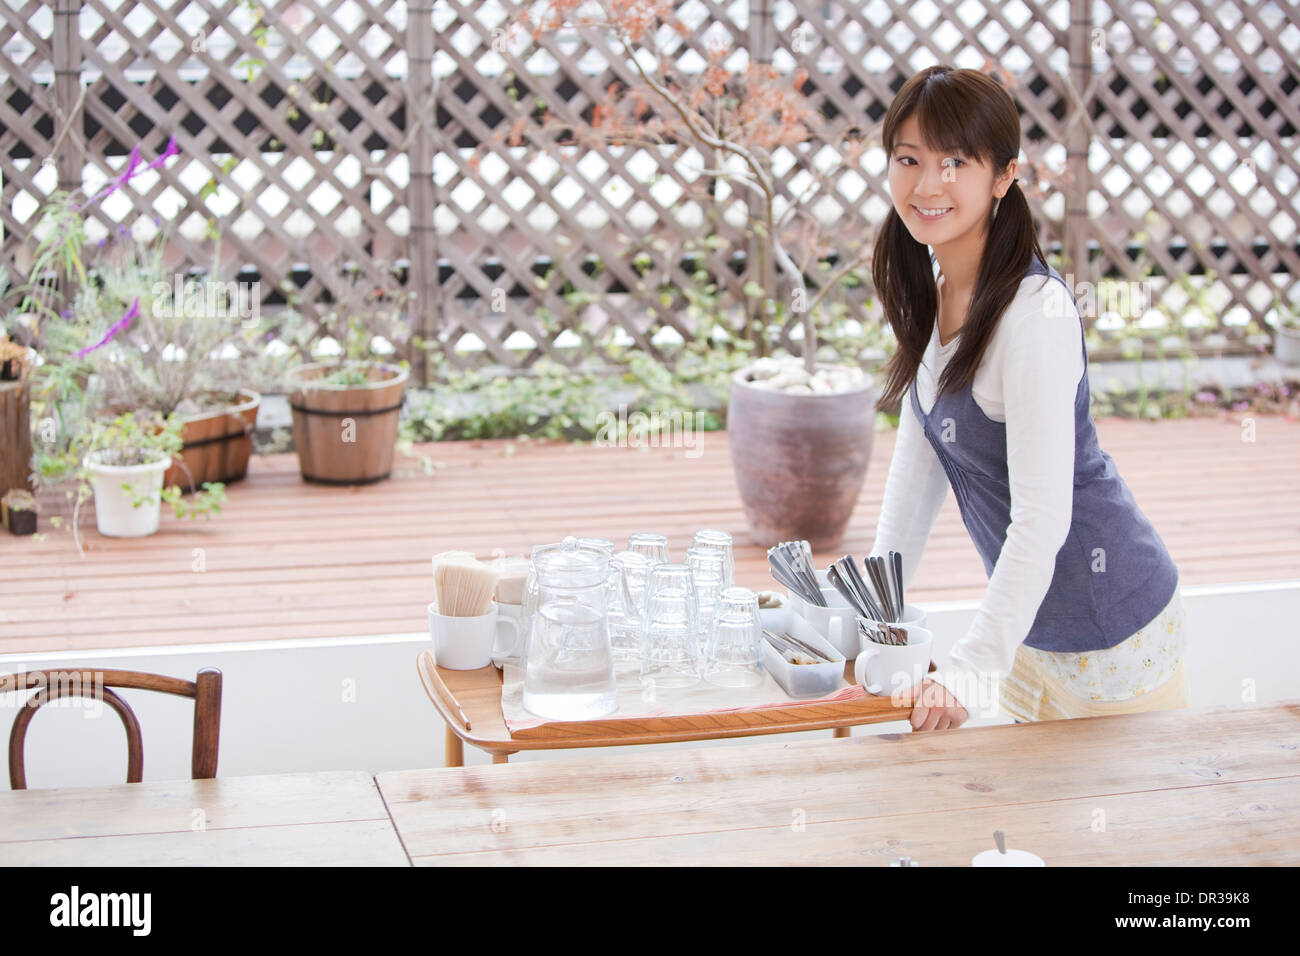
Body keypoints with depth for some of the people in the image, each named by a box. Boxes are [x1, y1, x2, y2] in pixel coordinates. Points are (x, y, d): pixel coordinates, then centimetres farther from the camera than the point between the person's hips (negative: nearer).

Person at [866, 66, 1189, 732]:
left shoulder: (1036, 311, -25)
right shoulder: (928, 285, 1)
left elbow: (1042, 516, -28)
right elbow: (919, 457, 9)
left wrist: (972, 669, -31)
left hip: (1111, 626, -8)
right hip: (1033, 621, 8)